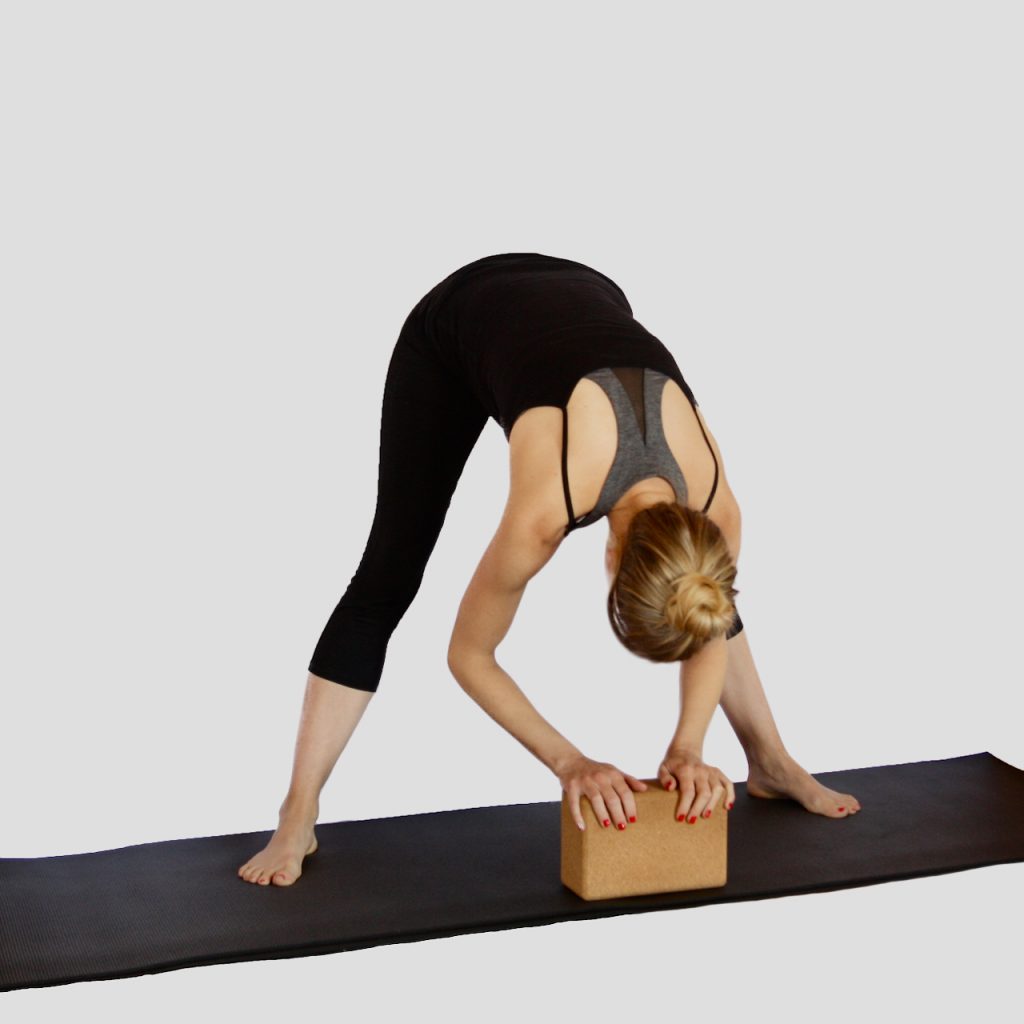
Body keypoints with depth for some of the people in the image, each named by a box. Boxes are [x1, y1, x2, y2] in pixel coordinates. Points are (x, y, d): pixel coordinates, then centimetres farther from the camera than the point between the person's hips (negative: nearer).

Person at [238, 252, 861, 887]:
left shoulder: (712, 505, -29)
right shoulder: (547, 506, -40)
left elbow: (709, 623, -6)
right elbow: (469, 654, -22)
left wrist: (689, 749, -19)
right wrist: (570, 762, -25)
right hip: (454, 326, -4)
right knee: (388, 577, -9)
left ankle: (771, 763, 23)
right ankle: (299, 817, -2)